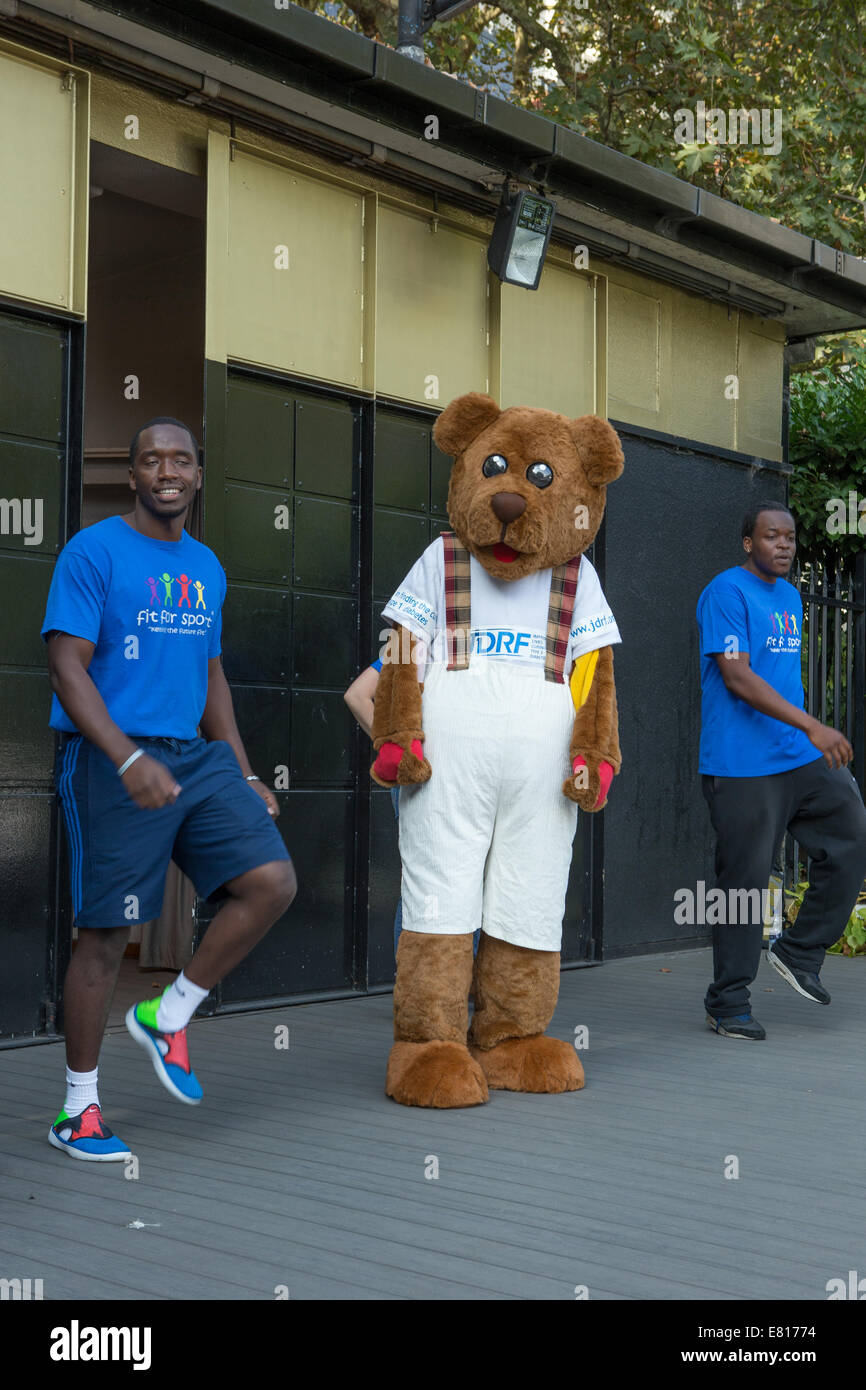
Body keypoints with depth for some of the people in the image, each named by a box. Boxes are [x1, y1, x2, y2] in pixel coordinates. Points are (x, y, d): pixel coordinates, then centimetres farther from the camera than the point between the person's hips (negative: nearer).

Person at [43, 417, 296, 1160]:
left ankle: (168, 1016, 12)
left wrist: (245, 776, 15)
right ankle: (78, 1110, 14)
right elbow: (66, 665, -14)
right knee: (106, 931, -2)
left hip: (197, 756, 7)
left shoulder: (206, 567, 15)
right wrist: (129, 760, -26)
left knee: (272, 881, -8)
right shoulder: (94, 552, -7)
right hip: (113, 763, -6)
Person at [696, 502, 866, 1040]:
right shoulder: (727, 592, -9)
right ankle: (729, 1004, 8)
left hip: (804, 758, 8)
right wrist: (811, 725, -24)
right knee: (744, 883, -4)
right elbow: (737, 677, -18)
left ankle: (800, 953, 16)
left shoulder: (790, 596, 18)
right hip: (743, 767, -8)